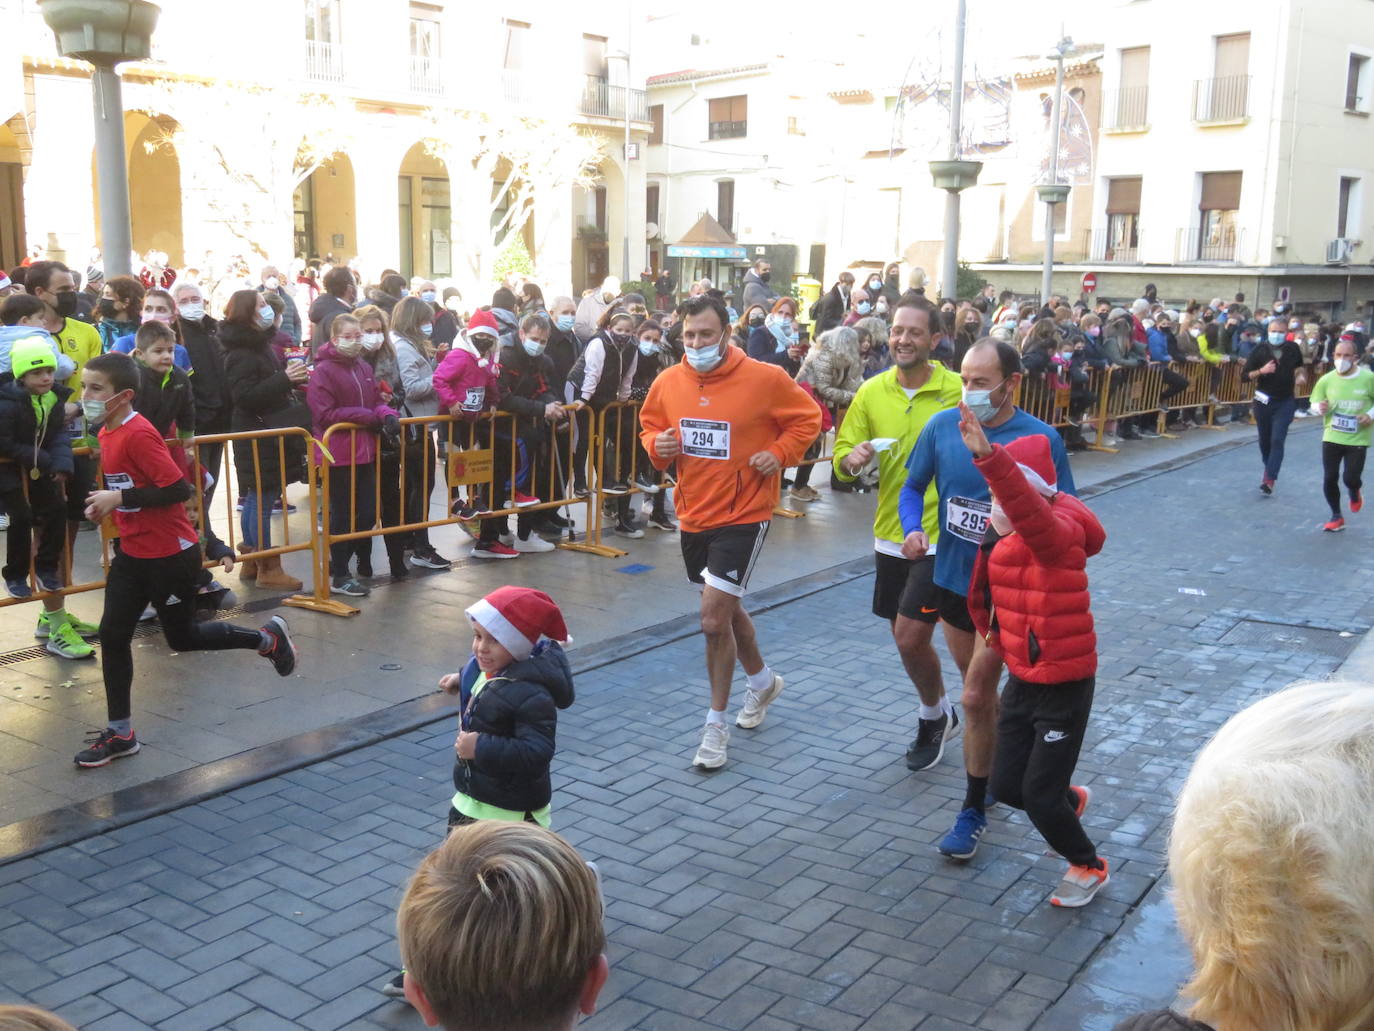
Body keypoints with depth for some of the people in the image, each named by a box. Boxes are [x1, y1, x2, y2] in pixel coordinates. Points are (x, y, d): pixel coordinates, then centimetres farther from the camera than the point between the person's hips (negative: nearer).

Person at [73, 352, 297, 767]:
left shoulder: (138, 434, -21)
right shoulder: (107, 433, 7)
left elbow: (177, 489, -26)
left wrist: (120, 498, -23)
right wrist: (106, 504, 2)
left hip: (170, 555, -8)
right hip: (132, 552, 8)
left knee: (182, 638, 7)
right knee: (112, 635, 6)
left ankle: (266, 638, 29)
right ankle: (120, 733, 16)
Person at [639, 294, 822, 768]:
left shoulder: (764, 378, -13)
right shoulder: (668, 382, -2)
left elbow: (807, 418, 0)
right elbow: (649, 425, 15)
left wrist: (779, 453, -15)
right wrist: (657, 444, -7)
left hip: (743, 517, -6)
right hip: (693, 516, 6)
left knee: (714, 619, -11)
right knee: (726, 609, 22)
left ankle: (716, 725, 6)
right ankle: (762, 681, 49)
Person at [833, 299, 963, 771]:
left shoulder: (957, 391, -12)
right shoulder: (871, 392, 1)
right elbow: (842, 455, 5)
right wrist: (851, 459, -18)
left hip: (941, 535, -5)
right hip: (890, 533, 5)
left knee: (909, 636, -8)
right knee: (908, 637, 16)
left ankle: (933, 715, 22)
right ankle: (941, 715, 41)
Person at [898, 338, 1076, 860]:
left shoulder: (1041, 439, -16)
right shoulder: (942, 426, -7)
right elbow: (913, 487, 7)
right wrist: (913, 530, -12)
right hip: (953, 578, 4)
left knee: (976, 698, -3)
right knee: (981, 688, 20)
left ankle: (974, 810, 13)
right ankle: (997, 766, 44)